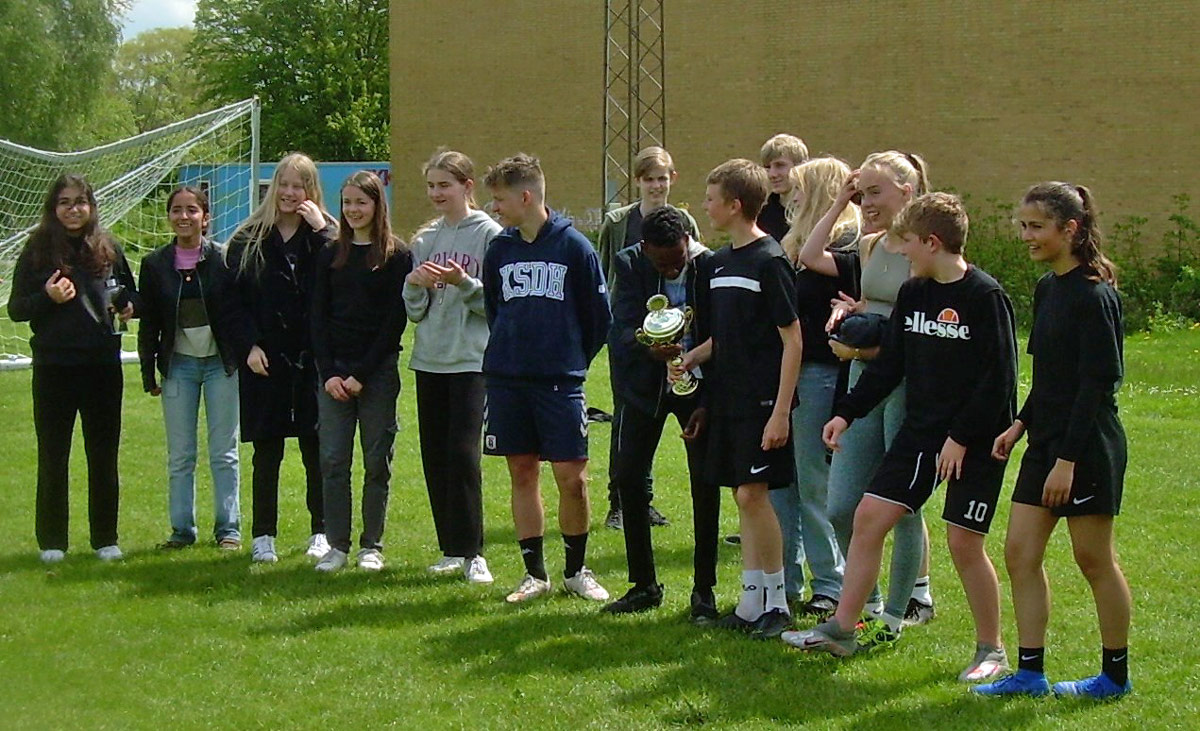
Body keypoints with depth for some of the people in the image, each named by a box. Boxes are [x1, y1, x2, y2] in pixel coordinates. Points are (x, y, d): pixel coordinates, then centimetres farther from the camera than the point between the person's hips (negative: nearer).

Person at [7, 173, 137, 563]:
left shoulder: (108, 249, 5)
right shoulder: (37, 250, -2)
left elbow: (131, 293, 18)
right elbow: (16, 309, -1)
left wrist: (129, 306, -4)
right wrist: (47, 298, -19)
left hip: (103, 365, 2)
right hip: (54, 367, -2)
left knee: (104, 456, 7)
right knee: (53, 457, 5)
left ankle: (106, 538, 18)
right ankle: (52, 541, 14)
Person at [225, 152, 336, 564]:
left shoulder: (325, 235, 3)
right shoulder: (248, 240, 7)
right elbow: (235, 300, 4)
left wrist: (320, 232, -16)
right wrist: (249, 345, -7)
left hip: (312, 359, -1)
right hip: (264, 360, 1)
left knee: (316, 448, 4)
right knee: (266, 451, 5)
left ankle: (322, 532, 15)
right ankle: (263, 536, 12)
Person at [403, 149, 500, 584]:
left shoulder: (489, 235, -4)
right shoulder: (426, 239, 12)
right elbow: (415, 311, 11)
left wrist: (463, 282, -22)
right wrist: (415, 284, -8)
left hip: (472, 360, -6)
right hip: (429, 360, 6)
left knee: (463, 453, -12)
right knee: (434, 456, 7)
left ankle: (472, 552, -5)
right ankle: (451, 550, 15)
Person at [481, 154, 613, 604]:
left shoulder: (574, 247, -5)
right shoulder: (498, 250, 7)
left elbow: (599, 316, 2)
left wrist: (571, 360, 7)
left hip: (560, 381, -4)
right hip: (506, 379, 4)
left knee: (572, 477, -4)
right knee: (522, 474, 6)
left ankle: (577, 571, 12)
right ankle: (534, 573, 15)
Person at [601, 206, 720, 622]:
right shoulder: (629, 265, -9)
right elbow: (623, 327, -17)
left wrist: (709, 401, -16)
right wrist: (649, 347, -39)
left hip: (697, 383, -2)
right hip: (645, 384, 3)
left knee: (705, 482, -5)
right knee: (627, 477, 2)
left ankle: (704, 589, 5)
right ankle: (644, 585, 14)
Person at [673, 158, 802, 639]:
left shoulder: (769, 261, -11)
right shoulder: (719, 263, 13)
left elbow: (792, 340, -13)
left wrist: (781, 410, -17)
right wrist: (692, 357, 3)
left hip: (762, 400, -8)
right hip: (727, 397, 8)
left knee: (753, 493, -10)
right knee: (743, 496, 9)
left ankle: (776, 602, 0)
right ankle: (752, 603, 14)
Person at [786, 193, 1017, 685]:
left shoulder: (985, 297, -14)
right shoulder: (913, 294, 7)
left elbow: (999, 378, -16)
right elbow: (890, 365, 15)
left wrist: (962, 437, -18)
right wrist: (847, 413, 9)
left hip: (975, 441, -7)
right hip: (921, 431, 7)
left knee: (964, 541, -6)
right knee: (870, 515, 2)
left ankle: (991, 649, 11)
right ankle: (840, 629, 10)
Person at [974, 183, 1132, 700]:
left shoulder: (1093, 296, -16)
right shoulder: (1047, 290, 11)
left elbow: (1096, 384, -19)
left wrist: (1068, 458, -21)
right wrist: (1021, 424, 10)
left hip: (1087, 445, -9)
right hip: (1046, 441, 9)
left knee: (1094, 560, 2)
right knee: (1020, 552, 5)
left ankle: (1116, 675, 14)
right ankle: (1029, 672, 9)